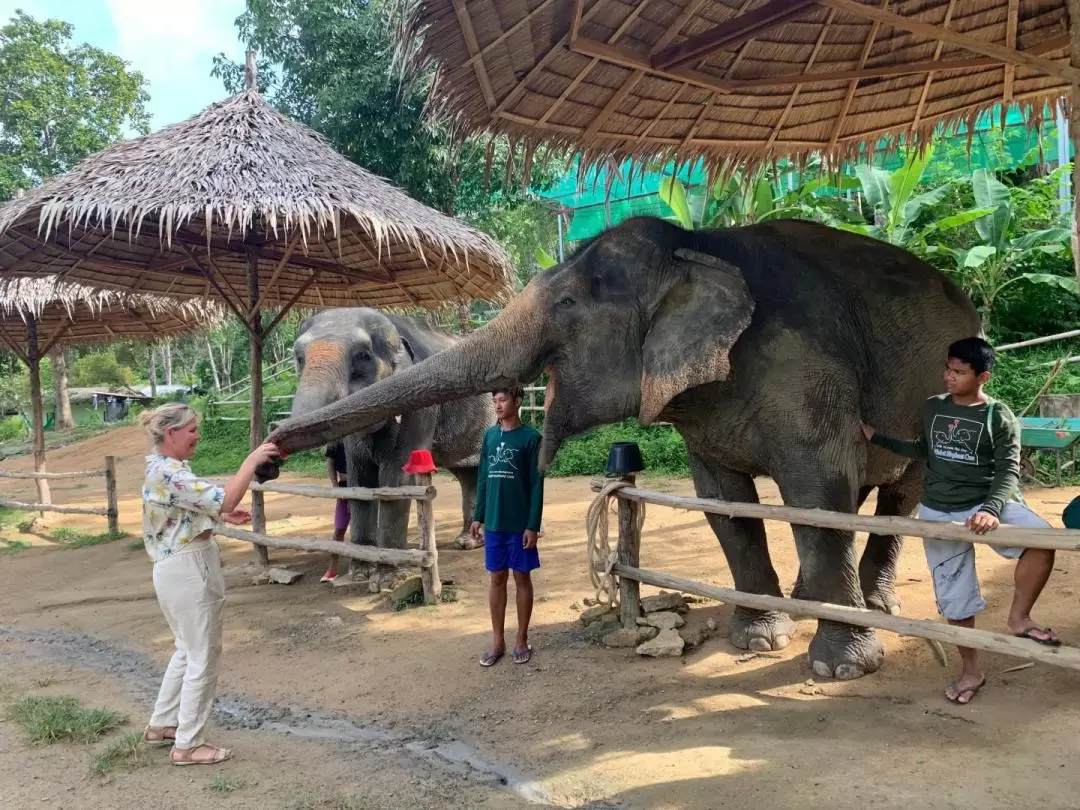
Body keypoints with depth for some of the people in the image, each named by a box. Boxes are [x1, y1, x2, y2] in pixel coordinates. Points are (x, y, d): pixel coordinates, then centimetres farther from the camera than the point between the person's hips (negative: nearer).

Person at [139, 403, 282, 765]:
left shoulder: (163, 468, 11)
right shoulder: (168, 473, -22)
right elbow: (224, 498, -30)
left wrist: (222, 517, 11)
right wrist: (252, 459, -24)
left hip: (181, 568, 11)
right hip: (189, 569, -11)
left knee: (188, 651, 23)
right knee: (203, 658, 2)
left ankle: (160, 725, 35)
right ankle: (187, 745, 13)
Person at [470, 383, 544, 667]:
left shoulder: (531, 438, -8)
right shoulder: (490, 435, 7)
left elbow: (537, 485, -9)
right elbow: (483, 478, 11)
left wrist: (533, 526, -12)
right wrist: (478, 516, 8)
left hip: (520, 524, -4)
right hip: (494, 522, 4)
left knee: (522, 578, 7)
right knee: (496, 578, 10)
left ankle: (522, 641, 19)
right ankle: (498, 642, 20)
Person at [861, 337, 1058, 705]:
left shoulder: (999, 417, -7)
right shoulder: (932, 408, 5)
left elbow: (1008, 472, -12)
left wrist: (992, 509, -30)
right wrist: (878, 439, 22)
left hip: (985, 505, -3)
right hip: (938, 513, 3)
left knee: (1042, 539, -31)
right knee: (954, 597, 7)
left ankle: (1019, 618, -10)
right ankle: (971, 671, 27)